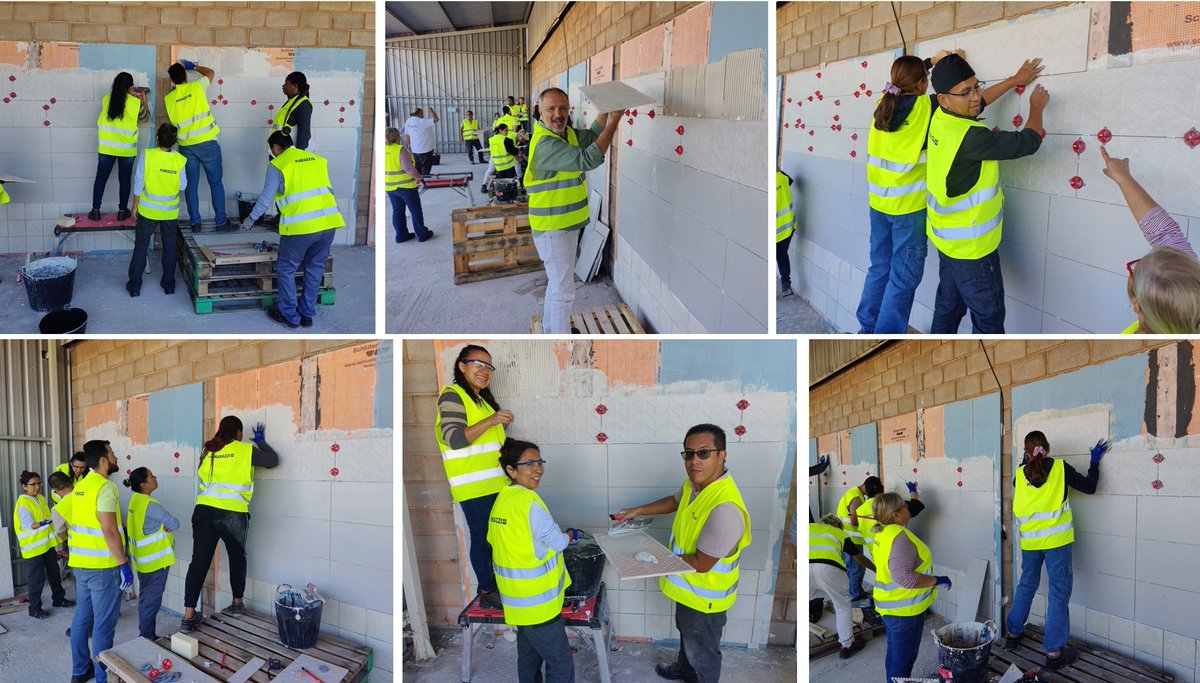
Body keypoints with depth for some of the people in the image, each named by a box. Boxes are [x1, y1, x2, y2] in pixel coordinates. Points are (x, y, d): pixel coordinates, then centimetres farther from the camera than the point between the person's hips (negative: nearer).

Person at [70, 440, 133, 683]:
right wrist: (124, 564, -18)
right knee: (103, 624, -1)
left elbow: (76, 523, 16)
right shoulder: (105, 487, -17)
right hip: (102, 566, -8)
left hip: (80, 563, 9)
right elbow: (109, 531, -22)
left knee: (82, 617, 16)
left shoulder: (80, 485, 10)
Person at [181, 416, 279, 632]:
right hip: (233, 514, -2)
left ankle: (188, 616, -3)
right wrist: (261, 442, 27)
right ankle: (237, 603, 31)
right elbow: (273, 460, 12)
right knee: (237, 558, 20)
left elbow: (201, 480, 19)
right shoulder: (246, 450, 2)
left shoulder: (207, 451, 11)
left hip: (204, 511, 2)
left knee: (199, 561, 1)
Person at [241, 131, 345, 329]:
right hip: (328, 223, 5)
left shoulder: (277, 165, 1)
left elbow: (266, 198, 2)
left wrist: (251, 219, 16)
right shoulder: (318, 160, 17)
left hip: (300, 226, -5)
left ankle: (290, 316, 19)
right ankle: (307, 315, 26)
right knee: (314, 270, 18)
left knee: (286, 270, 13)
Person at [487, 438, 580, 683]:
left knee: (529, 657, 21)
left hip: (519, 599, 9)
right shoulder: (528, 500, -23)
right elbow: (557, 542, -15)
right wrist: (571, 535, 6)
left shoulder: (502, 498, 5)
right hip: (537, 602, -9)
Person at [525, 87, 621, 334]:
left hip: (567, 224, 10)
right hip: (553, 229, -10)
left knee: (557, 281, 25)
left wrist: (605, 110, -1)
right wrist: (614, 122, -30)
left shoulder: (566, 134, 4)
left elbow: (592, 136, 16)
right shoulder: (546, 144, -27)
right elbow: (588, 160, -33)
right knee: (563, 290, -5)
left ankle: (551, 328, 41)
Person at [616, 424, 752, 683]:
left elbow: (701, 564, -32)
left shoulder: (724, 508, -39)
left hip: (704, 597, -9)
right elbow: (675, 501, 16)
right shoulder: (696, 482, -9)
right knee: (687, 633, 34)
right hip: (689, 587, 9)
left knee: (702, 651, 17)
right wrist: (638, 511, 8)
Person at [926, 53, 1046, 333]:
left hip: (946, 236, 9)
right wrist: (1037, 107, -2)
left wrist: (1015, 80, 24)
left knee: (948, 307, 20)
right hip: (971, 246, -9)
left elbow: (979, 101, 19)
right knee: (989, 318, 4)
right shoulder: (970, 137, -30)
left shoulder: (940, 118, -4)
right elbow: (1029, 142, -21)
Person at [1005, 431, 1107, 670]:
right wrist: (1094, 462, 13)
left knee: (1026, 585, 22)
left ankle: (1013, 632, 30)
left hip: (1030, 541, 3)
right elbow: (1089, 487, 0)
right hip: (1057, 540, -3)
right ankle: (1054, 651, 0)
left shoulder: (1020, 473, 0)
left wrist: (1024, 462, 30)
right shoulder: (1060, 468, -7)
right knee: (1059, 592, 1)